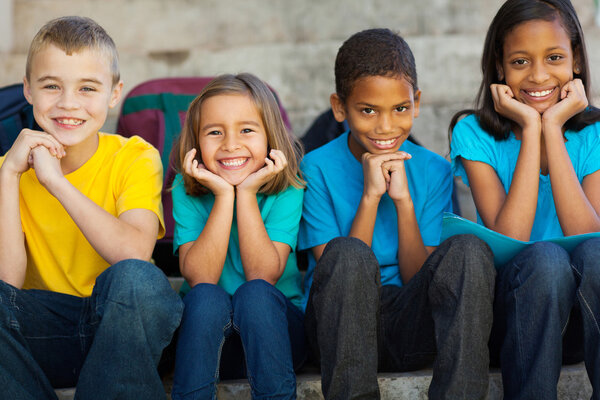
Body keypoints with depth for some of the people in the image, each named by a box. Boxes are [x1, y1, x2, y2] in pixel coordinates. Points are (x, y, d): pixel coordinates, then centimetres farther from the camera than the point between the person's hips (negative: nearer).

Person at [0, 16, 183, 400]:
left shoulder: (135, 157, -8)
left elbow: (135, 253, -27)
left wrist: (55, 179, -26)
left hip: (122, 325, -2)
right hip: (48, 332, 2)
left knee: (135, 277, -33)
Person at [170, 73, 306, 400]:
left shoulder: (286, 189, -6)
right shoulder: (186, 190, -4)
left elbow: (263, 275, -17)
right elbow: (199, 278, -16)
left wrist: (246, 194, -20)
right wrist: (223, 196, -20)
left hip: (274, 326, 0)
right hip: (204, 329, 1)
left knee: (255, 293, -31)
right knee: (207, 297, -30)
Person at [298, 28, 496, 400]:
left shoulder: (434, 171, 4)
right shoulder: (318, 169, -3)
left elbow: (419, 279, 0)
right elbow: (335, 268, -9)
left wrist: (403, 200, -12)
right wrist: (370, 197, -16)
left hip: (412, 327, 2)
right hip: (342, 324, -2)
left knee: (469, 249, -25)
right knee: (347, 254, -33)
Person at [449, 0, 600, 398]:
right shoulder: (475, 134, -2)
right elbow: (509, 240, -16)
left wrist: (553, 130, -14)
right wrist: (530, 130, -14)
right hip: (514, 300, -1)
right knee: (545, 259, -33)